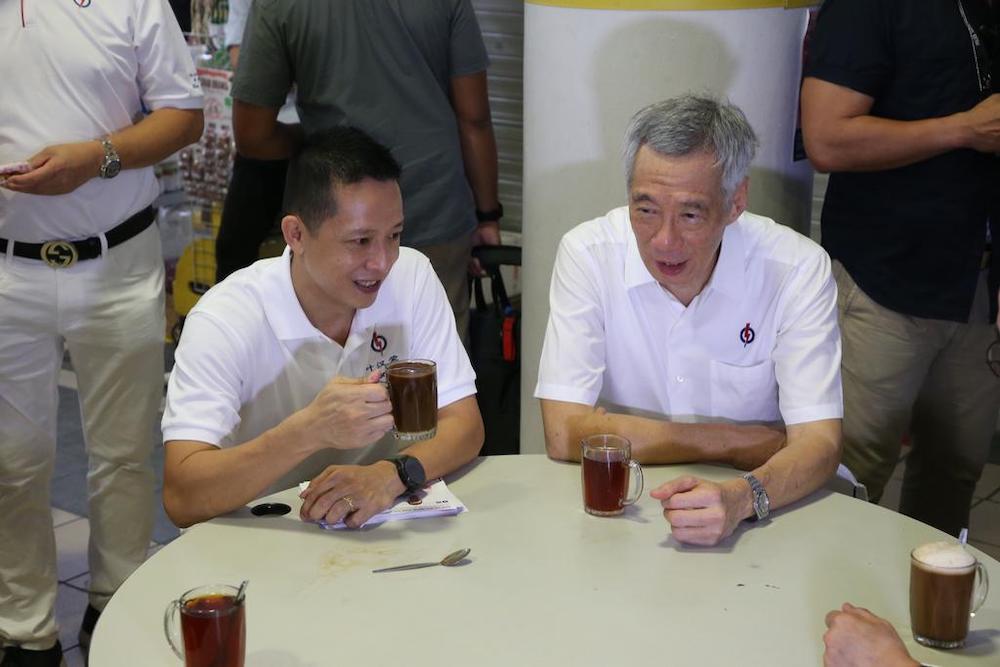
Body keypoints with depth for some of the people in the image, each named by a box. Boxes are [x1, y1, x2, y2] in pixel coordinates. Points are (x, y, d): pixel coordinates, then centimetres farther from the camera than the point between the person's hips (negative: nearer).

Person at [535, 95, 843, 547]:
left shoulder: (797, 268, -11)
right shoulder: (587, 254, -12)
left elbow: (819, 442, -16)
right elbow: (565, 432, -17)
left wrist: (743, 496, -39)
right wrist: (740, 443, -14)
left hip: (752, 524, 1)